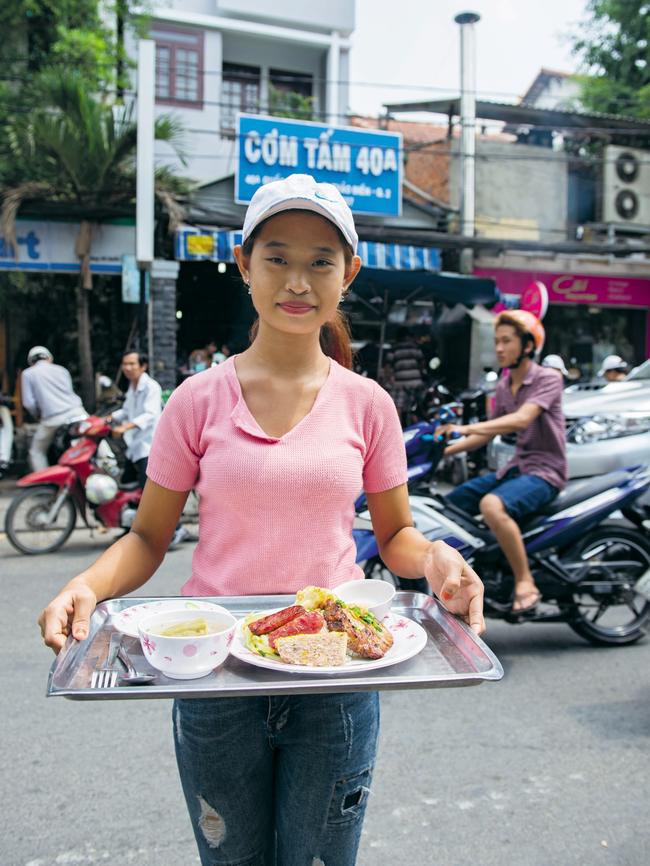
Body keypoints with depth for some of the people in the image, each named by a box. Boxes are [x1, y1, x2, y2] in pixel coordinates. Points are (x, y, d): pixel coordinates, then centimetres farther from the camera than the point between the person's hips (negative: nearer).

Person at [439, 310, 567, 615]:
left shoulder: (548, 379, -12)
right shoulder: (503, 385, 12)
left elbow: (522, 419, -29)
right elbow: (489, 432, 18)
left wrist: (466, 428, -37)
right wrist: (445, 450, 7)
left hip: (545, 471, -9)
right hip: (515, 467, 9)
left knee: (491, 505, -36)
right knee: (450, 504, 7)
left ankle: (525, 582, -23)